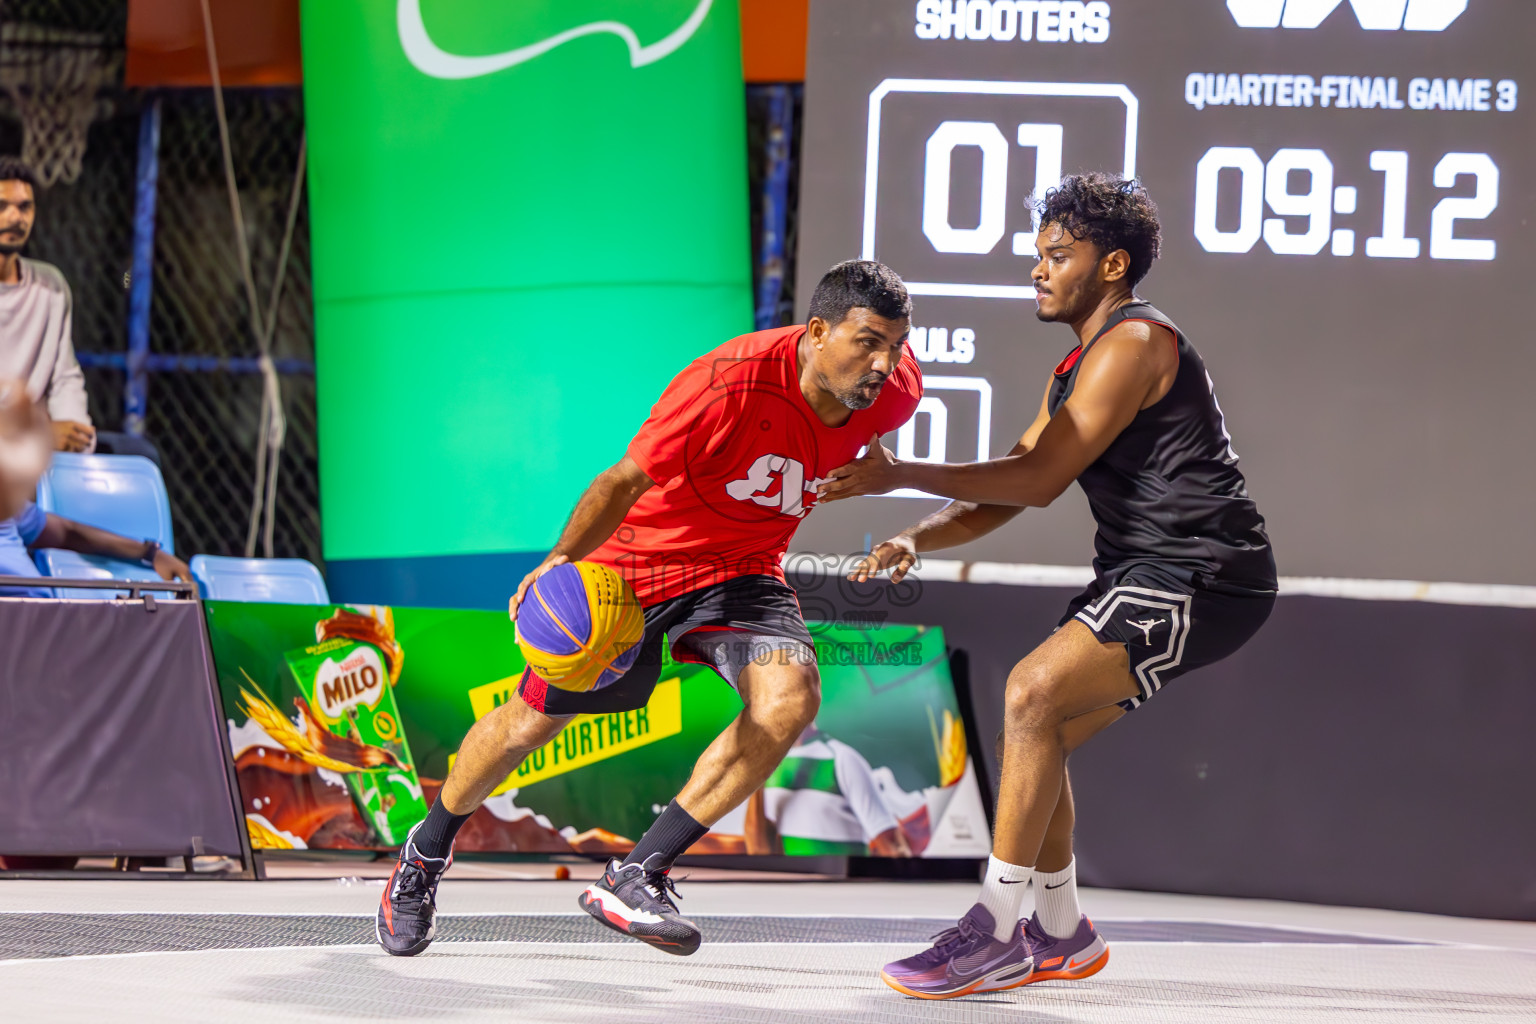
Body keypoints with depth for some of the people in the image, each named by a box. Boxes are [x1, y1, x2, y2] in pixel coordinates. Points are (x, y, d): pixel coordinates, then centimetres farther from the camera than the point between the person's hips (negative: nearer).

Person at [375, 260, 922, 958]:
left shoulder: (895, 391, -17)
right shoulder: (731, 384, -35)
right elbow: (627, 480, -29)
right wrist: (564, 557, -42)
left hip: (741, 568, 4)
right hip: (639, 558, -4)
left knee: (790, 697, -26)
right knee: (533, 720, 7)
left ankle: (635, 878, -16)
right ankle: (427, 851, 39)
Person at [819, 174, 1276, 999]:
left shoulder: (1134, 344, -13)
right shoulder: (1075, 371, 20)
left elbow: (1038, 480, -18)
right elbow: (1005, 491, 17)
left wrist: (898, 475, -16)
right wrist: (917, 540, -2)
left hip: (1204, 576, -11)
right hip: (1151, 574, 11)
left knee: (1035, 693, -21)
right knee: (1035, 727, 10)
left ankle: (993, 932, -20)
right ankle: (1061, 937, 22)